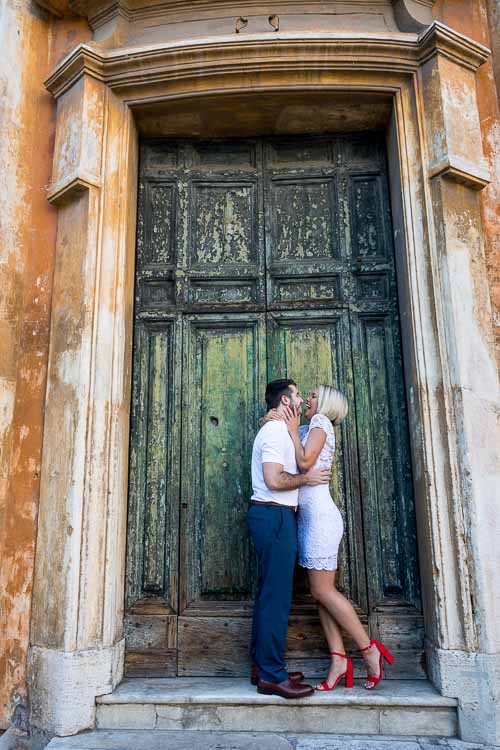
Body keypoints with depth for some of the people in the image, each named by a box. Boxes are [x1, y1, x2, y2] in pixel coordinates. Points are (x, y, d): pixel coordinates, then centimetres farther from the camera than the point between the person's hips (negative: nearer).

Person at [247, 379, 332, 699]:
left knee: (269, 594, 13)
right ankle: (272, 675, 2)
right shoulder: (275, 432, -13)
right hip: (275, 516, -11)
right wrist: (307, 478, -10)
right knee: (276, 596, -6)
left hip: (274, 517, 11)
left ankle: (262, 666, 22)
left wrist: (314, 475, 16)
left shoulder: (278, 431, 20)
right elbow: (274, 480, -23)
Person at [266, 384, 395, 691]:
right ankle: (339, 660, 10)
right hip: (310, 517, 9)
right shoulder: (310, 428, 21)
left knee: (323, 591, -5)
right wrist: (276, 420, -2)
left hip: (320, 516, -9)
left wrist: (293, 428, -9)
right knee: (322, 592, 7)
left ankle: (370, 649, 7)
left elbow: (305, 462, -18)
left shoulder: (321, 421, -5)